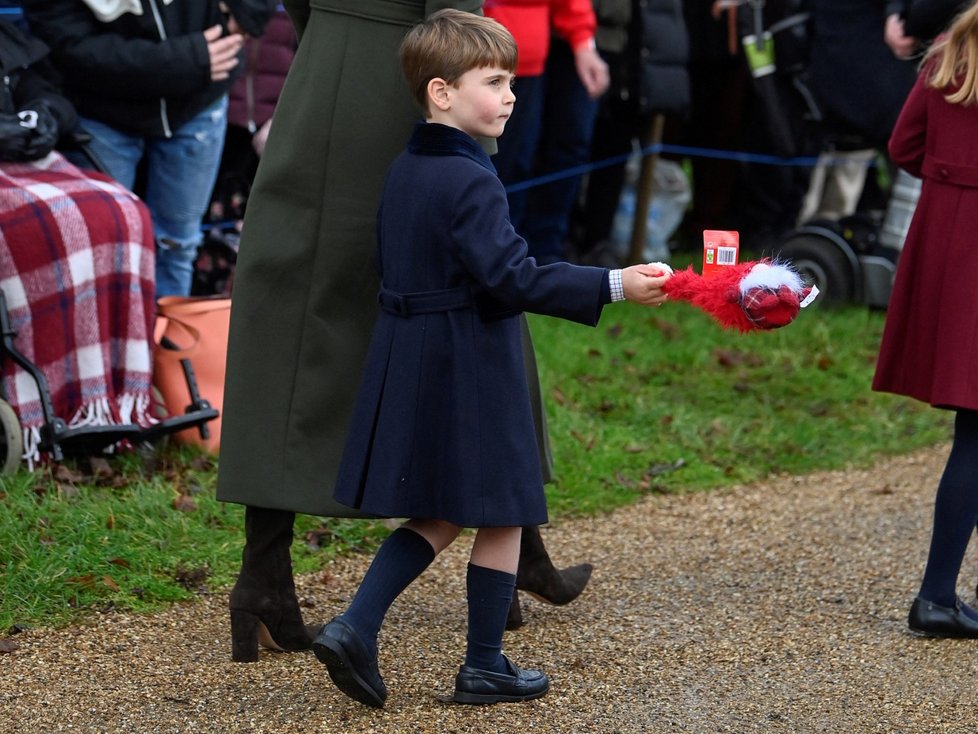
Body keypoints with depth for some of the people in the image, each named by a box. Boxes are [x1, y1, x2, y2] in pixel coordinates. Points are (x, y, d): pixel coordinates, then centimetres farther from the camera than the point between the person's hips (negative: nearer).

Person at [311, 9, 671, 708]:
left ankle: (355, 629, 5)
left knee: (441, 516, 17)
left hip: (409, 365, 8)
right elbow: (514, 277, -25)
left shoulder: (403, 172, 9)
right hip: (472, 371, -8)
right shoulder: (470, 182, -19)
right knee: (501, 515, 6)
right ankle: (484, 665, 13)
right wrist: (614, 285, -24)